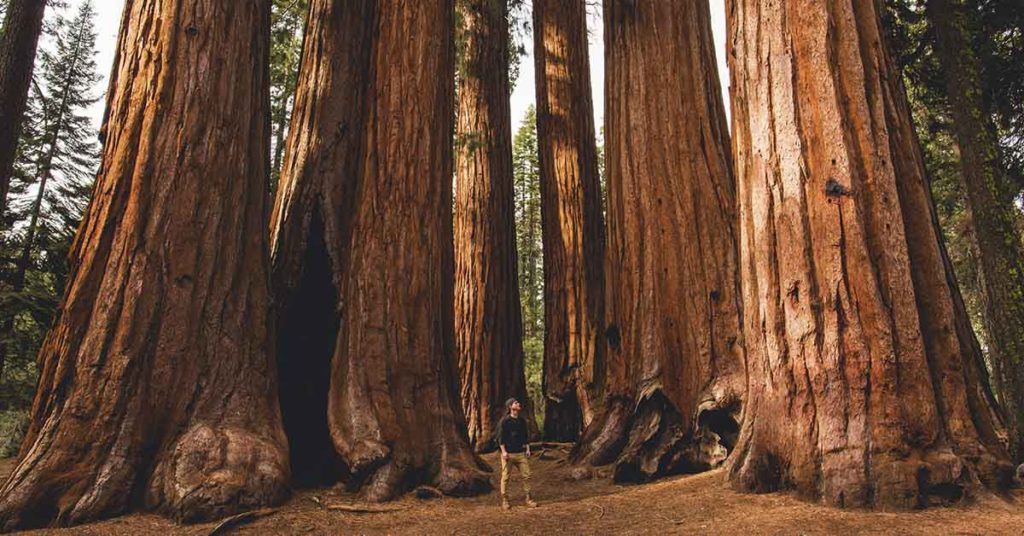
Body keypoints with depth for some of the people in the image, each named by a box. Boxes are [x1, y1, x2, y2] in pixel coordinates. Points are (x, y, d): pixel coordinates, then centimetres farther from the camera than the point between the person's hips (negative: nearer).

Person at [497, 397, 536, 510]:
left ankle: (528, 499, 11)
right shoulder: (504, 421, -6)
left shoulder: (522, 420, 11)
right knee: (506, 477, 0)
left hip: (521, 453, 5)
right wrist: (503, 451, -13)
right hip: (508, 454, -5)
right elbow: (500, 437, -8)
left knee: (526, 476, 1)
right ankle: (504, 501, 11)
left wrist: (527, 449, 10)